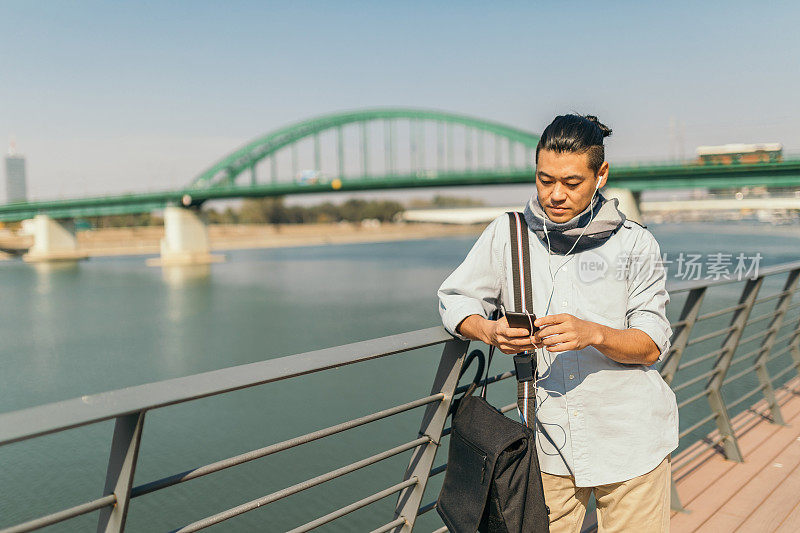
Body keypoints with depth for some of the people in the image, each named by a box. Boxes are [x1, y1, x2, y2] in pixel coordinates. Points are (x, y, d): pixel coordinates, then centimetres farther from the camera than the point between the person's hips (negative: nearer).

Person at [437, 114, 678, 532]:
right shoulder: (507, 234, 0)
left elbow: (651, 345, -5)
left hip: (630, 439, 0)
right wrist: (490, 331, -16)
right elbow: (454, 299, 6)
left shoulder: (636, 244, -2)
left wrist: (593, 333, -26)